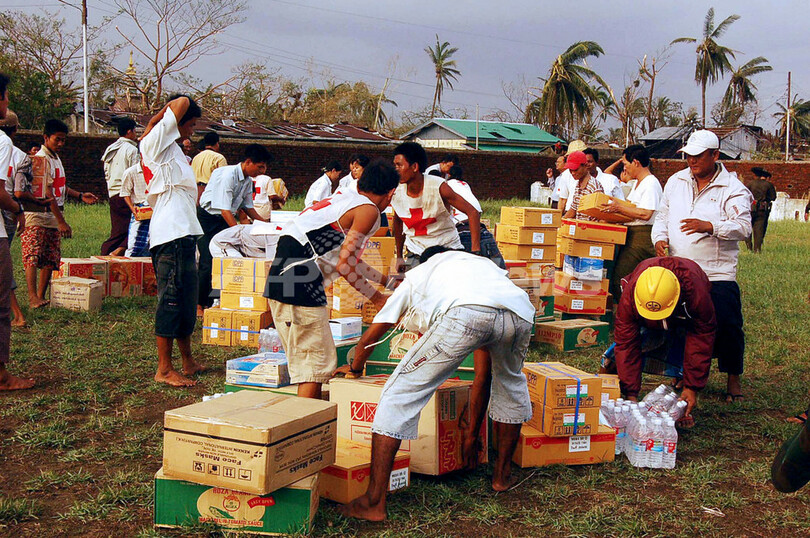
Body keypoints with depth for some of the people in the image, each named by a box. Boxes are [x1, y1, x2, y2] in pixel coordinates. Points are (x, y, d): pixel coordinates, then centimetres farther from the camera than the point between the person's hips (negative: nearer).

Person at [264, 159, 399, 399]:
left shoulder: (344, 198, 23)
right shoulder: (368, 210, -4)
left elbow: (348, 257, 31)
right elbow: (344, 265, -9)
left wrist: (387, 281, 40)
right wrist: (376, 298, 4)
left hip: (281, 279, 9)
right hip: (300, 285, -9)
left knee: (304, 360, 17)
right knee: (317, 362, -3)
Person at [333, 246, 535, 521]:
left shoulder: (416, 275, 38)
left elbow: (371, 336, 40)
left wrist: (355, 367, 63)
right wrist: (472, 430, 54)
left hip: (465, 313, -4)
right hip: (520, 313, 4)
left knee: (399, 393, 8)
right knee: (510, 384, 36)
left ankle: (373, 503, 6)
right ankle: (502, 475, 44)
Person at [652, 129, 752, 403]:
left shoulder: (732, 189, -6)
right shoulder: (676, 181, 10)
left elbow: (743, 227, -17)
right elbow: (662, 216, 17)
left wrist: (710, 226, -31)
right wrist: (660, 238, -2)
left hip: (718, 275, -4)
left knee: (726, 327, -3)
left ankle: (733, 379, 15)